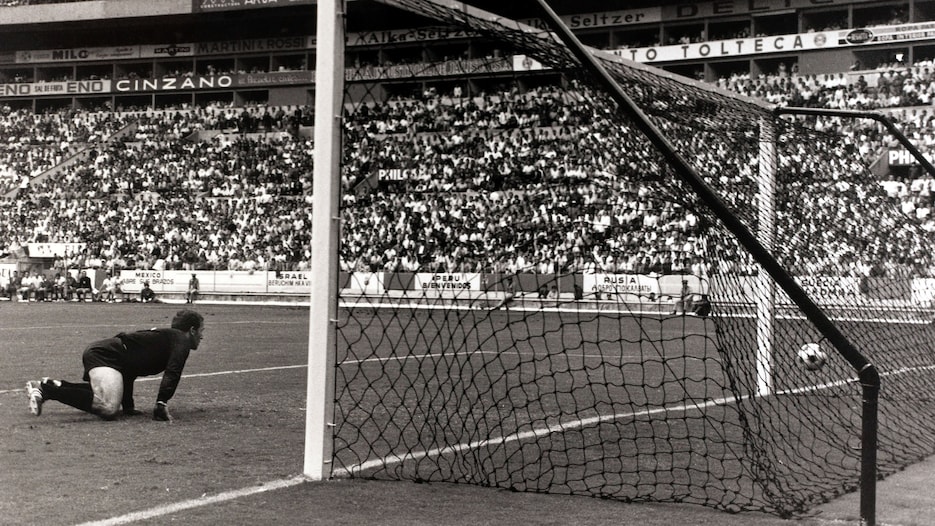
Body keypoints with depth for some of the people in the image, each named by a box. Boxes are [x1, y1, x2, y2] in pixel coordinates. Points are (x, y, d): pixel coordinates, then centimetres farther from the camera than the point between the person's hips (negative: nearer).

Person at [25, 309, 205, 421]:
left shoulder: (164, 336, 29)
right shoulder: (182, 341, 0)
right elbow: (172, 373, -19)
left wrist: (128, 405, 29)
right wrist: (161, 405, -22)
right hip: (106, 356, -11)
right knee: (108, 409, -29)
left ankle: (48, 386, 21)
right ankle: (48, 390, -21)